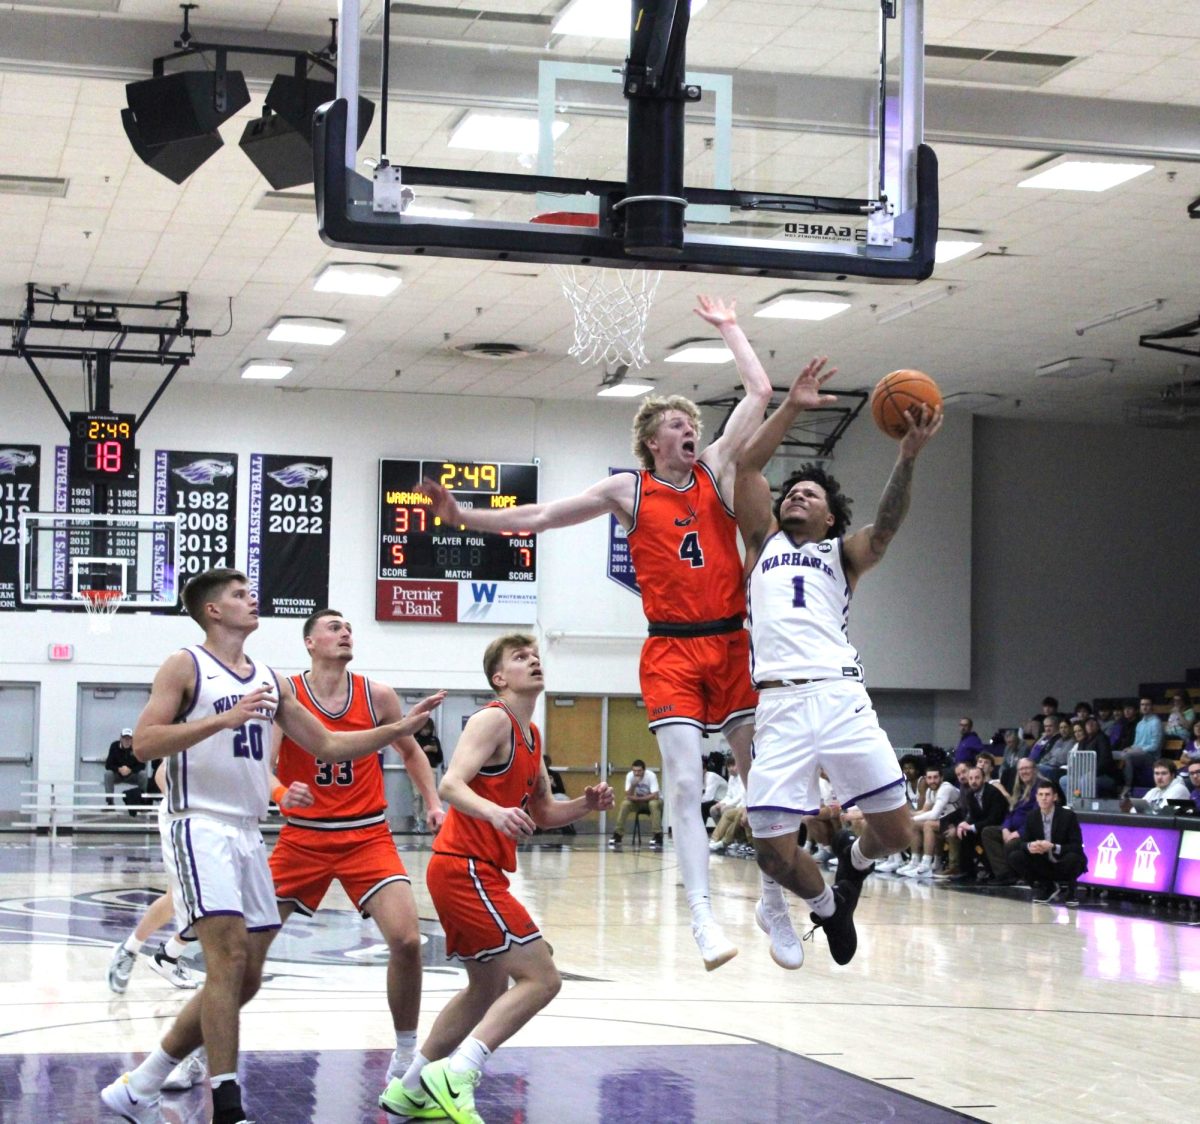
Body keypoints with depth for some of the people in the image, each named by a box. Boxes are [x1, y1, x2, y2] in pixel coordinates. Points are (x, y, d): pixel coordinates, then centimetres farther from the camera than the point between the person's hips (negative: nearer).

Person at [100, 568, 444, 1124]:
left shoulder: (269, 681, 16)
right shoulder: (186, 666, -3)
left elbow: (326, 745, 20)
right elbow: (143, 743, -14)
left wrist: (399, 728, 11)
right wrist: (225, 719, -23)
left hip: (248, 834, 8)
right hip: (199, 824, -8)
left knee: (244, 978, 8)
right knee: (229, 957, -20)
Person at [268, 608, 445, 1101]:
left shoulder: (377, 696, 0)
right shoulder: (285, 694, -7)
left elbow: (411, 751, 16)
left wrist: (433, 803, 5)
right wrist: (280, 793, -36)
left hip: (367, 836, 1)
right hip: (303, 835, -1)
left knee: (407, 939, -15)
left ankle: (406, 1055, 2)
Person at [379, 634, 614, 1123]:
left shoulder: (531, 736, 17)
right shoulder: (493, 720, -11)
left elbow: (544, 813, 23)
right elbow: (451, 784, -24)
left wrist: (587, 803, 4)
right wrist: (494, 812, -42)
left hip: (477, 872, 10)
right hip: (465, 868, -10)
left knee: (489, 988, 22)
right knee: (541, 978, -15)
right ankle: (454, 1077, -18)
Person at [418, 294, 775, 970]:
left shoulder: (717, 469, 9)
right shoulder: (627, 490, 5)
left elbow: (760, 391, 8)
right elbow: (539, 517, 7)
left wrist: (729, 329, 16)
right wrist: (465, 517, 0)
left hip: (732, 644, 2)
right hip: (671, 651, -2)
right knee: (685, 781, -12)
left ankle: (775, 900, 17)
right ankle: (703, 913, -14)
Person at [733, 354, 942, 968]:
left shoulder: (842, 553, 20)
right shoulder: (764, 543, 23)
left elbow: (885, 527, -1)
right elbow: (747, 463, 12)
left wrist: (907, 458, -16)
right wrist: (792, 407, 5)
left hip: (841, 697, 0)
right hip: (779, 704, 0)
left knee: (894, 829, -5)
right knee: (774, 849, -8)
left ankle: (855, 858, 32)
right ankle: (825, 904, 26)